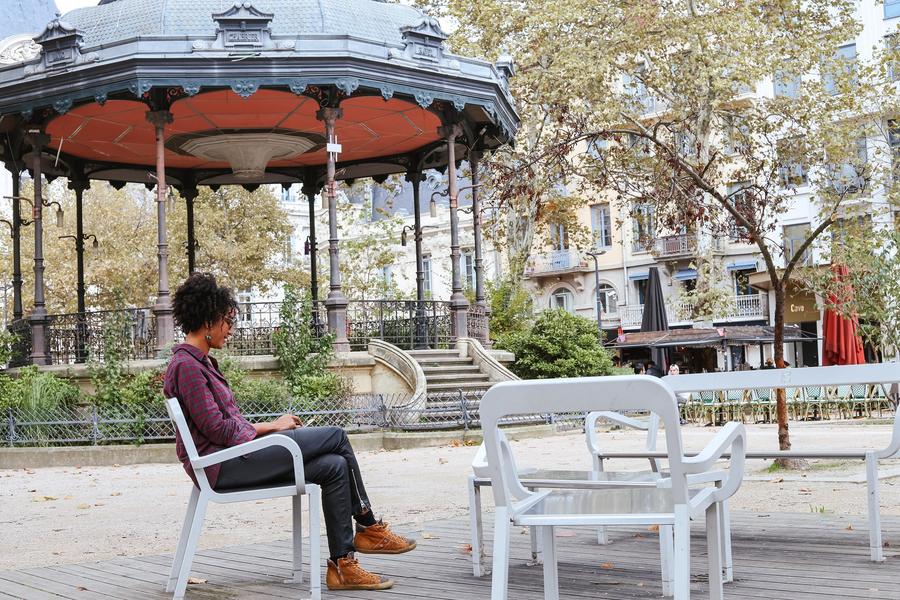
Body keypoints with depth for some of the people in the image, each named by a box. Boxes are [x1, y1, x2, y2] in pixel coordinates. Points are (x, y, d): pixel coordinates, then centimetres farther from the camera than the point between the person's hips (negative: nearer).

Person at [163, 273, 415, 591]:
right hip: (222, 464, -10)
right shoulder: (186, 365, -13)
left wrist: (265, 427, 5)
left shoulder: (200, 361, 19)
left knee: (334, 466, -5)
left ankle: (342, 565, -3)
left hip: (234, 456, 10)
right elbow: (217, 429, -18)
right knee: (336, 437, -12)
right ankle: (368, 527, 1)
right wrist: (271, 426, -7)